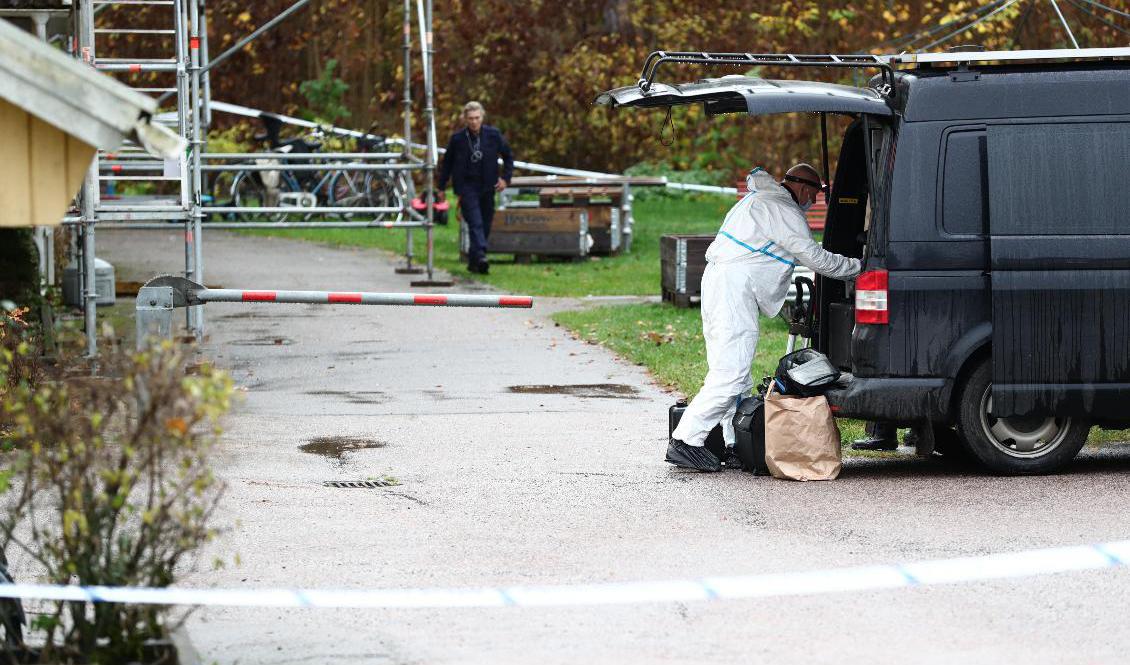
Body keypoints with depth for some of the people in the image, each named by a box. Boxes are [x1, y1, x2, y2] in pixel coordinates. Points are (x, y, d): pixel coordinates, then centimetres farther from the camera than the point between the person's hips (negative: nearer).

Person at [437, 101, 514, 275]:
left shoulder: (493, 135, 0)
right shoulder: (457, 138, -2)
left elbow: (508, 157, 12)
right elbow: (447, 163, 10)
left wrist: (506, 178, -1)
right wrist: (442, 188, 11)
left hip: (487, 188, 3)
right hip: (467, 187, -3)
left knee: (485, 225, 6)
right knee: (475, 223, -18)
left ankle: (473, 261, 18)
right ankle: (480, 256, -31)